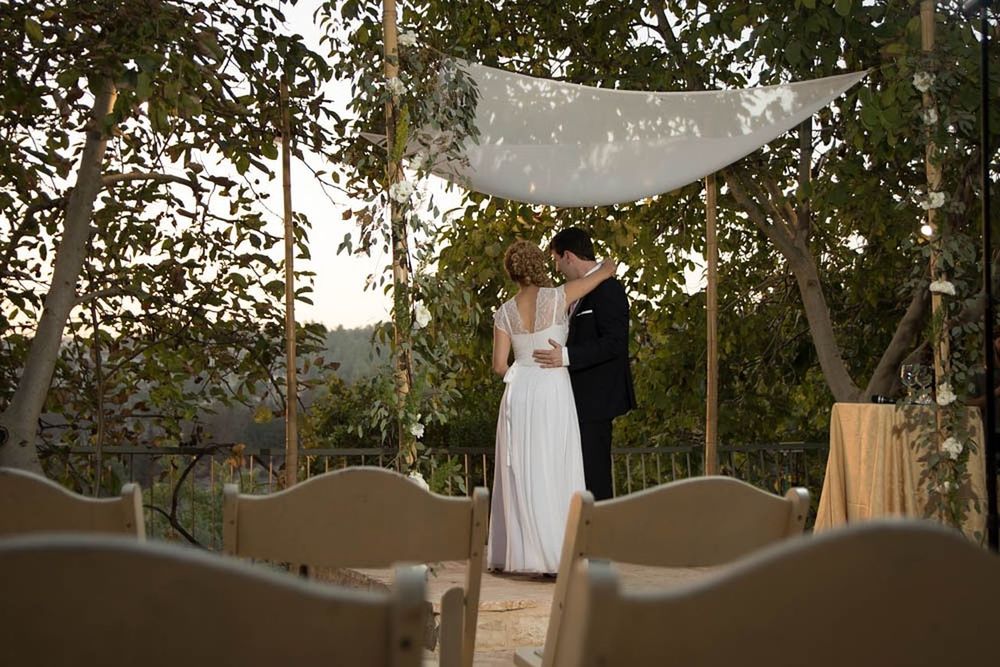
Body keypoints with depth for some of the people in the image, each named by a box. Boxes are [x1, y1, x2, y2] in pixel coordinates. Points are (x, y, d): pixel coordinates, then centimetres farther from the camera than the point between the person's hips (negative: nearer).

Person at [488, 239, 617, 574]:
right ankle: (554, 555, 1)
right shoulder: (556, 297, -6)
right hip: (553, 390, -3)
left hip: (518, 393, 3)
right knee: (555, 474, 1)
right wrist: (606, 267, 24)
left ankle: (520, 552, 13)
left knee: (520, 475, 9)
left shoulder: (505, 312, 3)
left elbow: (499, 365, 3)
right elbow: (608, 269, 0)